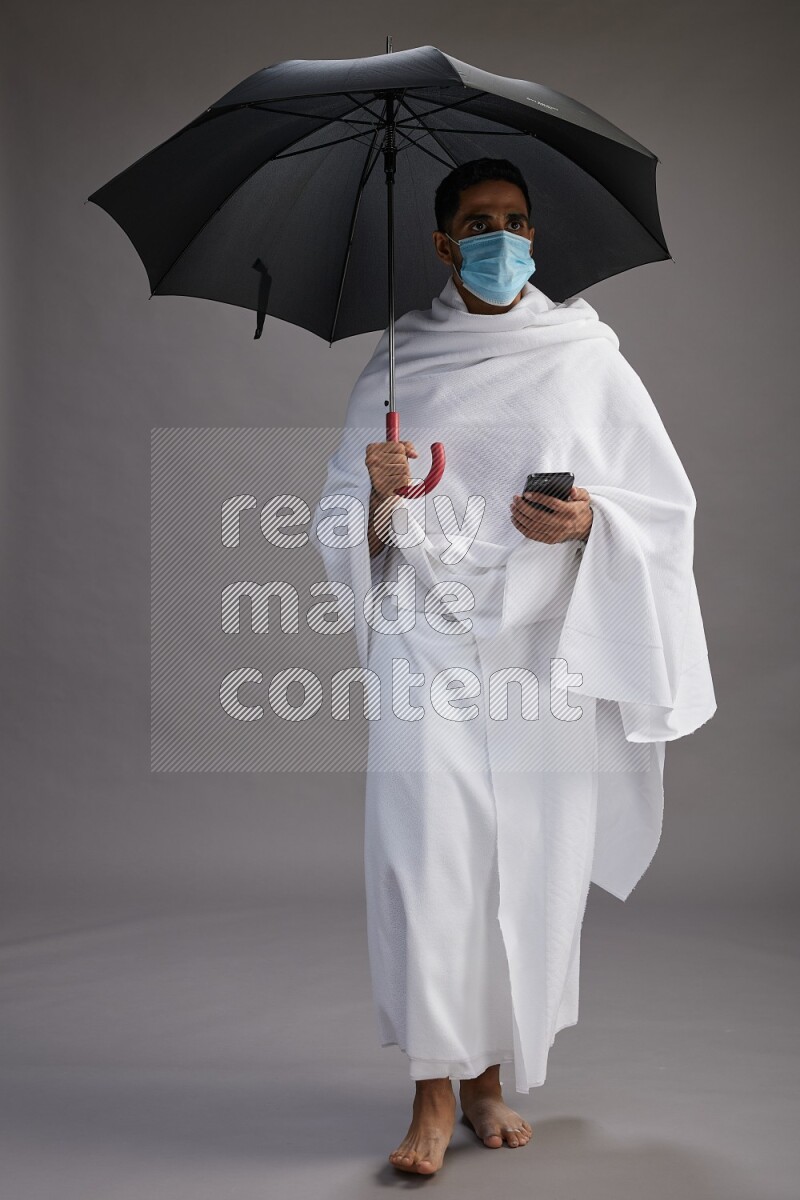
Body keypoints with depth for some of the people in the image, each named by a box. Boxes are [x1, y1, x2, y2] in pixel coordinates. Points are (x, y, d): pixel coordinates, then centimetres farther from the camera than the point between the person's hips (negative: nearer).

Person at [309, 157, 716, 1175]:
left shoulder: (587, 359, 8)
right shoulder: (394, 366, 9)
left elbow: (666, 506, 7)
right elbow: (344, 530, 10)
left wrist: (587, 522, -13)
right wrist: (379, 495, -12)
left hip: (548, 647, 1)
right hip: (427, 642, 0)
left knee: (532, 864, 3)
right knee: (424, 855, -9)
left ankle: (488, 1074, 22)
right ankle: (434, 1088, 6)